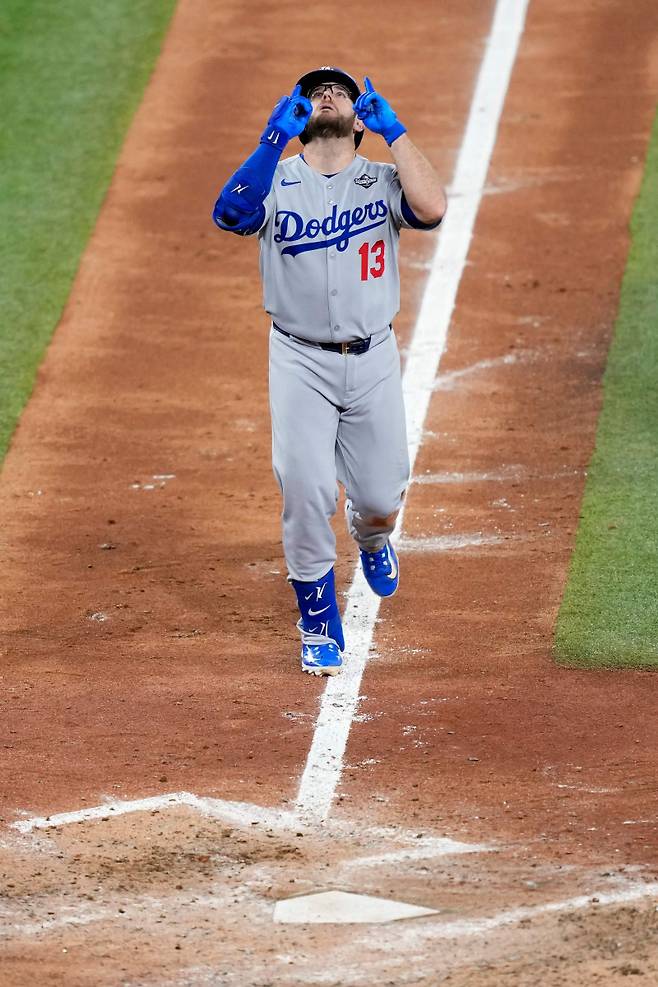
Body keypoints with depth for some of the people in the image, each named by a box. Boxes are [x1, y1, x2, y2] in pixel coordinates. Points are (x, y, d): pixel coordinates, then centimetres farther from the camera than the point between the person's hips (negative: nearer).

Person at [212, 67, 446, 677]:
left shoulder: (382, 180, 1)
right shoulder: (276, 180, -1)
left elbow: (431, 209, -20)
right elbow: (229, 214, -23)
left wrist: (393, 129, -16)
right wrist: (274, 138, -26)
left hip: (373, 360, 1)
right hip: (300, 361, -1)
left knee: (380, 499, 6)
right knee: (305, 494, -8)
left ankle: (370, 541, 44)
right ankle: (319, 626, 10)